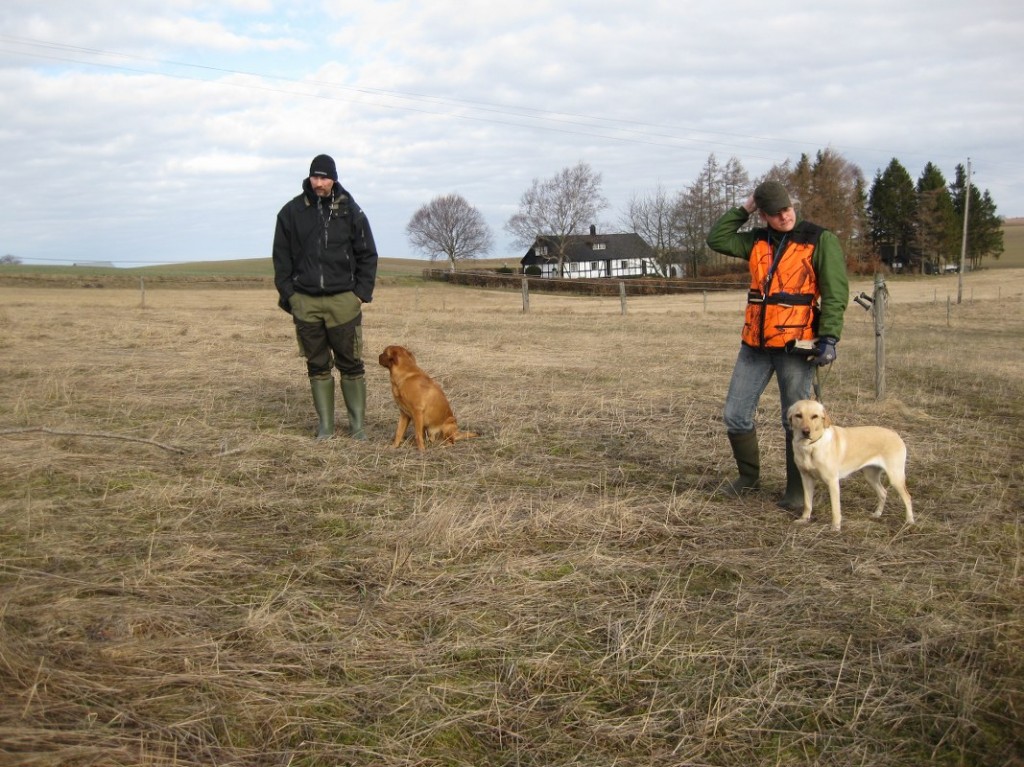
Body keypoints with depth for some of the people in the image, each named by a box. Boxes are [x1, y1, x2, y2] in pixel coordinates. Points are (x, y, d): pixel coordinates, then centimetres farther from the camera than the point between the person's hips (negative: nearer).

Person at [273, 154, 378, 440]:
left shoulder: (350, 210, 1)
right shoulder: (292, 211, 3)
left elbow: (367, 255, 6)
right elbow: (281, 256, 9)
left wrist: (362, 292, -2)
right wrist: (287, 293, 1)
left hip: (343, 300, -1)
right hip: (305, 301, 1)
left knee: (351, 364, 1)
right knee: (317, 365, 7)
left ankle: (358, 424, 11)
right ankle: (325, 425, 14)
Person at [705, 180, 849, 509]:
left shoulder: (821, 240, -5)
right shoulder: (757, 241, 10)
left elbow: (835, 293, -9)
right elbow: (716, 239, 13)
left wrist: (829, 338, -18)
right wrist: (742, 209, 6)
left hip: (796, 346, -5)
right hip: (756, 344, 5)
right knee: (735, 415, 8)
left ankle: (797, 490, 15)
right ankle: (749, 476, 28)